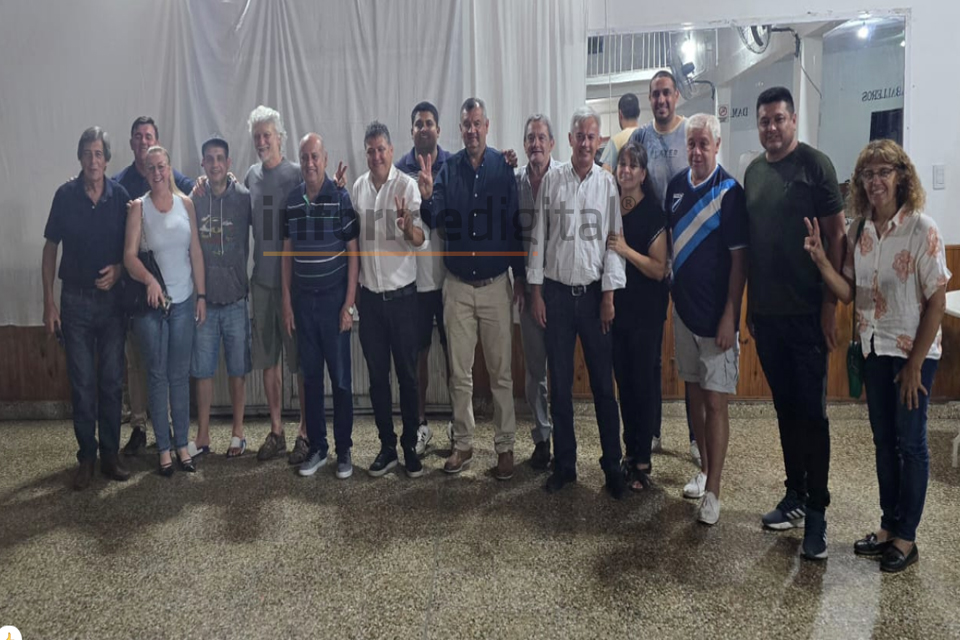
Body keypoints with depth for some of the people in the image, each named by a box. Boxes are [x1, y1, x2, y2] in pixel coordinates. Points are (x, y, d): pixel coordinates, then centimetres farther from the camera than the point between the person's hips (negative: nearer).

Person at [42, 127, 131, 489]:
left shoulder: (120, 197, -2)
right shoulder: (65, 196, -2)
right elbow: (51, 248, 3)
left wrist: (119, 269, -13)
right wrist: (49, 301, -1)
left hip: (112, 298, 0)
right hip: (75, 300, 0)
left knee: (112, 381, 5)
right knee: (82, 383, 4)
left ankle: (110, 455, 16)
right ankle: (86, 458, 14)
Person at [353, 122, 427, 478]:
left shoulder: (408, 185, -8)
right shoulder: (358, 187, 6)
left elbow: (422, 242, -14)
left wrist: (408, 227, -37)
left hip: (402, 294, -4)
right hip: (370, 295, 4)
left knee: (407, 374, 4)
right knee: (377, 375, 9)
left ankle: (410, 446, 16)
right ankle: (387, 446, 20)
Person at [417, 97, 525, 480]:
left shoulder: (503, 167, -2)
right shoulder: (447, 168, 3)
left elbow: (515, 224, 0)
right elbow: (434, 221, -5)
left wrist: (520, 276, 0)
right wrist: (426, 196, -26)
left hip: (496, 284, -2)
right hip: (457, 286, 2)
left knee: (501, 371, 5)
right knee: (459, 372, 9)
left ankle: (505, 446, 15)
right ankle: (463, 444, 21)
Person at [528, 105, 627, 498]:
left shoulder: (608, 184, 3)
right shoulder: (551, 181, 4)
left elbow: (614, 241, 0)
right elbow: (539, 237, 4)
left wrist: (609, 295, -6)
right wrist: (536, 291, 0)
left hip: (594, 292, -1)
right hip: (557, 291, 1)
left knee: (603, 382, 3)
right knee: (560, 383, 7)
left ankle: (612, 465, 14)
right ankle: (564, 464, 19)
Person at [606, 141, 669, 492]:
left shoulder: (653, 213, -8)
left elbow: (659, 269, -12)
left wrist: (626, 250, -21)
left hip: (646, 309, -5)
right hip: (616, 305, 5)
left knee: (644, 381, 0)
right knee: (623, 380, 11)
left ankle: (642, 462, 9)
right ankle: (630, 451, 23)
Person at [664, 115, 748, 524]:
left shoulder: (729, 191, -11)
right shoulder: (676, 185, 6)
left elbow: (739, 258, -12)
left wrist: (730, 316, -16)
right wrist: (673, 288, 11)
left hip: (716, 313, -6)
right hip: (684, 306, 6)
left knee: (715, 402, -3)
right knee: (694, 392, 15)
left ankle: (712, 492, 5)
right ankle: (704, 469, 30)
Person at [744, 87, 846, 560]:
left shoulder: (815, 164, -4)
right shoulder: (753, 172, 12)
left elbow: (836, 234, -8)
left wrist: (830, 304, -12)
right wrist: (750, 304, 12)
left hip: (806, 312, -5)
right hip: (766, 312, 5)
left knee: (811, 411, -1)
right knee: (785, 408, 13)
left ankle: (817, 510, 10)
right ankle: (795, 496, 26)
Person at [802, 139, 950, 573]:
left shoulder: (922, 229, -14)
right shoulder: (858, 230, 2)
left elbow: (936, 301, -13)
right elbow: (848, 293, 0)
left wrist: (915, 364, -13)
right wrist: (820, 258, -16)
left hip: (913, 352, -5)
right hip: (874, 350, 5)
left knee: (909, 442, 5)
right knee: (884, 440, 14)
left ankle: (906, 537, 19)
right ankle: (889, 526, 28)